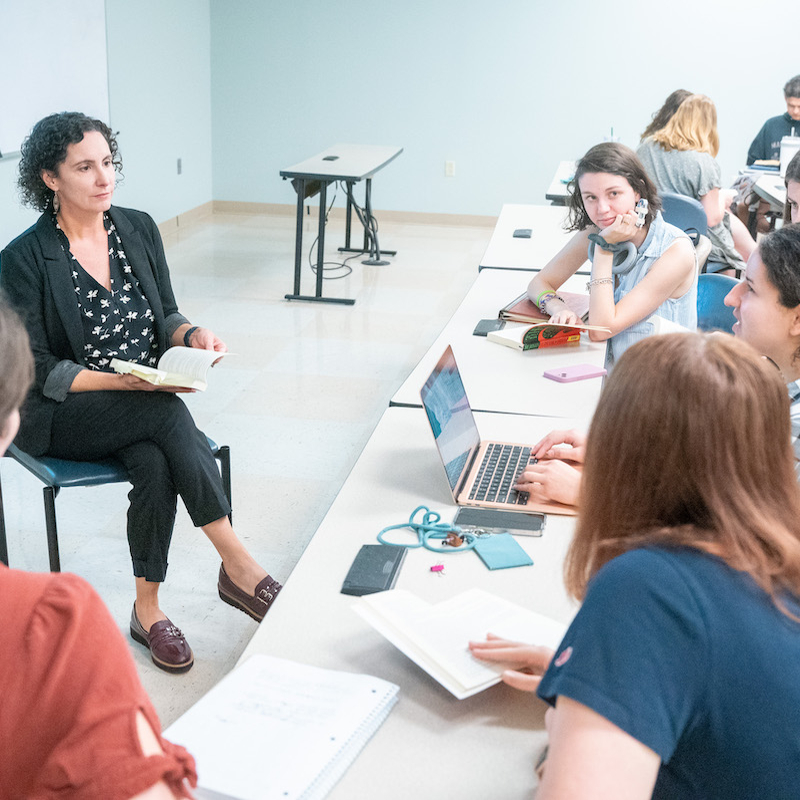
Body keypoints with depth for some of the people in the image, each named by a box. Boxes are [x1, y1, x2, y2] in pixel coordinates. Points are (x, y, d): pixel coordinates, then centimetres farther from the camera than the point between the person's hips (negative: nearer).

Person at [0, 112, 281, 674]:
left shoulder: (138, 229, 6)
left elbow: (165, 316, 13)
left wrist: (191, 334, -11)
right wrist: (122, 381, -23)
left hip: (150, 401, 4)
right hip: (64, 416, -4)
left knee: (157, 463, -31)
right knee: (170, 416, -33)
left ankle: (148, 607, -16)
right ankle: (238, 565, -25)